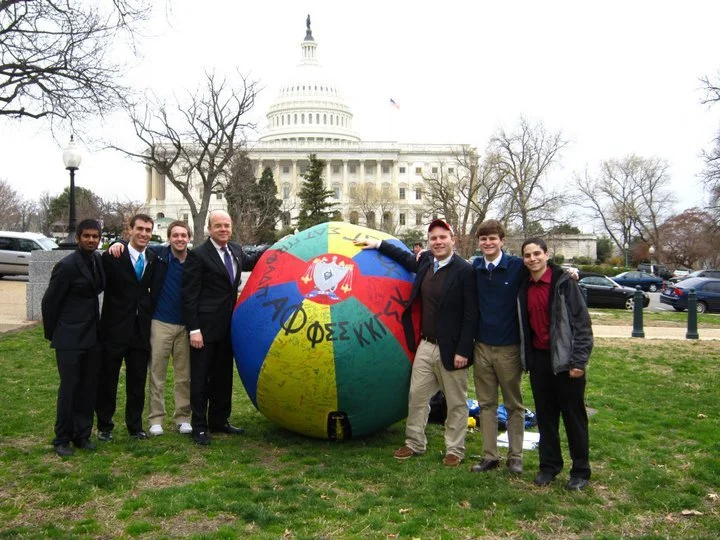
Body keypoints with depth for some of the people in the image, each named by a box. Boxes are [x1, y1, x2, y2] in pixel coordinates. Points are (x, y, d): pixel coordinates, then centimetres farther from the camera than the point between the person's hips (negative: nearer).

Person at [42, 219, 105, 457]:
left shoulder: (97, 260, 5)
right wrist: (52, 334, 1)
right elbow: (49, 301, -7)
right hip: (70, 338, -6)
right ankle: (62, 439, 13)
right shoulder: (67, 266, -13)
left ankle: (82, 435, 20)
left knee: (89, 387, 9)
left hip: (92, 336, 6)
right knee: (69, 387, -1)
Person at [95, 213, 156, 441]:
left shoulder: (153, 259, 6)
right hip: (114, 328, -4)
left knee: (138, 380, 11)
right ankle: (104, 425, 24)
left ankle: (135, 425, 24)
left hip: (141, 329, 4)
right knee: (107, 379, 9)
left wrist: (150, 313, 5)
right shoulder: (112, 257, -8)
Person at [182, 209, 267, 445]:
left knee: (223, 376, 16)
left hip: (227, 326, 7)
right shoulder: (198, 255, -13)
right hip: (205, 327, -7)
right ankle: (199, 426, 15)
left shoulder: (235, 249, 7)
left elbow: (249, 262, 30)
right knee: (200, 378, 4)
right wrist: (194, 329, -18)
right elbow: (189, 295, -14)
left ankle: (219, 421, 29)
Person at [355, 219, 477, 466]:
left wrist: (463, 351, -18)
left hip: (450, 349, -6)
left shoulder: (464, 270, -13)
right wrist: (378, 244, 26)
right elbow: (406, 257, 30)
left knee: (456, 402, 8)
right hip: (425, 345, 6)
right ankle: (415, 443, 28)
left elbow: (471, 314, -15)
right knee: (416, 396, 13)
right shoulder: (425, 262, 6)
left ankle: (455, 450, 22)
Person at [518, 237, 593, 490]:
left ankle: (580, 471, 16)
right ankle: (549, 465, 25)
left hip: (564, 359, -5)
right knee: (545, 416, 12)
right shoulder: (524, 288, 8)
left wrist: (579, 360, -16)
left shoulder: (564, 283, -9)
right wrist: (526, 358, 8)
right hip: (538, 359, 5)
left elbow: (582, 322, -12)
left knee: (574, 416, 4)